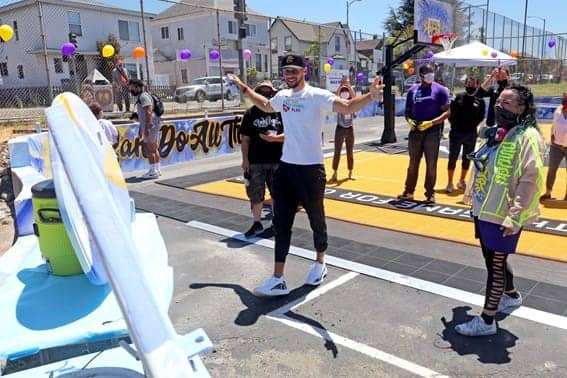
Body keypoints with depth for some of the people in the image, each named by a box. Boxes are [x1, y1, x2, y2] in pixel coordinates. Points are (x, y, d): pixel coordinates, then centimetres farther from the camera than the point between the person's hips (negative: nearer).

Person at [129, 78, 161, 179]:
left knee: (149, 149, -7)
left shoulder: (143, 97, -12)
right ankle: (157, 170, 18)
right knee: (154, 149, 13)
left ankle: (153, 171, -3)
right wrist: (140, 129, 25)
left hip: (150, 125, -10)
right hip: (150, 126, 10)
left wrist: (146, 128, -26)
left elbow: (149, 112, -22)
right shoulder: (141, 97, 20)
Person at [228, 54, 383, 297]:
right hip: (285, 167, 6)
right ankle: (278, 280, 11)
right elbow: (266, 106, 32)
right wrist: (244, 88, 34)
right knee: (281, 223, 4)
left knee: (316, 219, 11)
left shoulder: (317, 96, -11)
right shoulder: (282, 96, 9)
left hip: (311, 169, -6)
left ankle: (320, 263, 37)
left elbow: (348, 107, -25)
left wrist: (371, 95, -42)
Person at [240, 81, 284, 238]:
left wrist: (275, 138, -17)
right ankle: (257, 223, 17)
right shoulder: (250, 113, 3)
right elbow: (245, 139, 2)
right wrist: (245, 159, -4)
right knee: (255, 193, 5)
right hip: (256, 161, 0)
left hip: (277, 160, 0)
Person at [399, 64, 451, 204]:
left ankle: (430, 193, 12)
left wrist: (431, 122, -18)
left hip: (432, 132, -3)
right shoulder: (413, 90, 9)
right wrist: (409, 120, -7)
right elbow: (407, 111, 14)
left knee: (431, 165, 3)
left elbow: (447, 112, -6)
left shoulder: (440, 90, -2)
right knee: (413, 163, 10)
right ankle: (409, 191, 18)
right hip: (415, 131, 3)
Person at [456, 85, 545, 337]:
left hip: (503, 215, -8)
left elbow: (531, 179, -20)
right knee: (493, 259, 22)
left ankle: (487, 320, 14)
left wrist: (514, 217, -23)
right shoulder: (496, 133, 11)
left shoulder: (527, 137, -14)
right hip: (485, 210, 8)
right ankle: (511, 296, 46)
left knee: (496, 264, 2)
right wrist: (477, 202, 18)